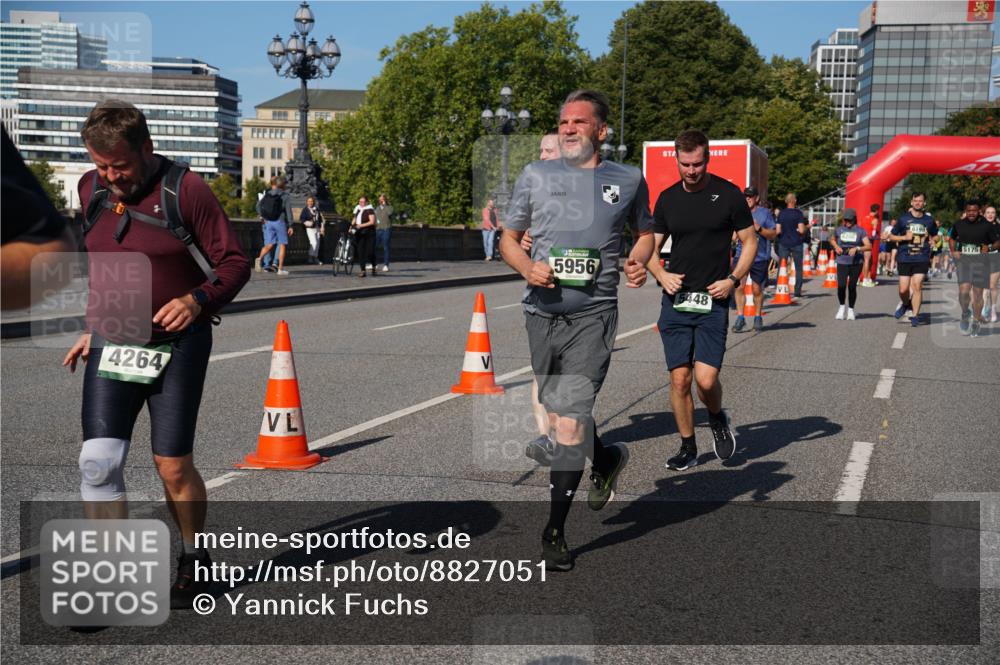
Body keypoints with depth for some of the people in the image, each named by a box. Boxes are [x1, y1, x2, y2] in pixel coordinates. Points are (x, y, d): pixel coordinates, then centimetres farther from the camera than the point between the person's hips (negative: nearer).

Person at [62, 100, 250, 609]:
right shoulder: (91, 190, 7)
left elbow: (234, 263, -6)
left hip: (176, 345, -4)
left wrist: (197, 300, -22)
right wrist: (92, 329, 18)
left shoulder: (185, 190, -9)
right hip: (110, 346, 4)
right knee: (98, 461, -7)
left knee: (173, 466, 0)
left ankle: (195, 561, 25)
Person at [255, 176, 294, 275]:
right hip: (280, 222, -3)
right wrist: (290, 226, -6)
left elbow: (258, 205, 2)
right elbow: (288, 211, -7)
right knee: (282, 245, 5)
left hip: (268, 222, 4)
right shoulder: (285, 196, -2)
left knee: (269, 245, 6)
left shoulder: (267, 194, 8)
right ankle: (280, 268, 3)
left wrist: (263, 217, 10)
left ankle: (260, 258, -22)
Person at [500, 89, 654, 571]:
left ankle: (554, 532, -6)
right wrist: (527, 268, -9)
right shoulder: (536, 175, 9)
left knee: (570, 418, -13)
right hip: (542, 310, 3)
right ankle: (606, 459, 47)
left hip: (593, 314, -3)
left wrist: (639, 261, 1)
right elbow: (509, 239, 12)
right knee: (558, 412, 17)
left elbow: (644, 232, 23)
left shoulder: (627, 180, 8)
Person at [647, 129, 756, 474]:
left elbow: (750, 242, 4)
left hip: (713, 302, -3)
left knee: (706, 379, -10)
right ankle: (687, 447, 17)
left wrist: (733, 279, -9)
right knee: (679, 379, 2)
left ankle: (717, 418, 23)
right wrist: (661, 275, -4)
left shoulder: (728, 194, -2)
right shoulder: (667, 198, 7)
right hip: (675, 301, 3)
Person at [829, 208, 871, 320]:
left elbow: (869, 246, -8)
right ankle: (842, 307, 12)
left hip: (856, 262, -1)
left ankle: (851, 309, 20)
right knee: (841, 285, -13)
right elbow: (832, 239, 26)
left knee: (852, 286, 1)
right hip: (842, 262, 1)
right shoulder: (839, 230, 6)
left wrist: (857, 248, -24)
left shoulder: (860, 231, -1)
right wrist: (836, 246, 5)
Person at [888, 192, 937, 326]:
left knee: (917, 286, -9)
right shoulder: (903, 218, 1)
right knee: (903, 289, -1)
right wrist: (904, 237, -10)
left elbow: (933, 235, 26)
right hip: (904, 258, 0)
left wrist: (930, 242, 6)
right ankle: (904, 304, 32)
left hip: (922, 258, 0)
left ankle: (915, 316, 1)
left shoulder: (929, 220, 6)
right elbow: (891, 236, 6)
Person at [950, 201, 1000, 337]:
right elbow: (952, 238, 25)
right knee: (963, 291, -15)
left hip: (980, 261, -1)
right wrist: (953, 251, 7)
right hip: (963, 260, 1)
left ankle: (976, 322, 21)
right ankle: (965, 313, 13)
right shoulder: (959, 224, 7)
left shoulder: (987, 226, -1)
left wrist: (989, 248, -16)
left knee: (977, 293, 3)